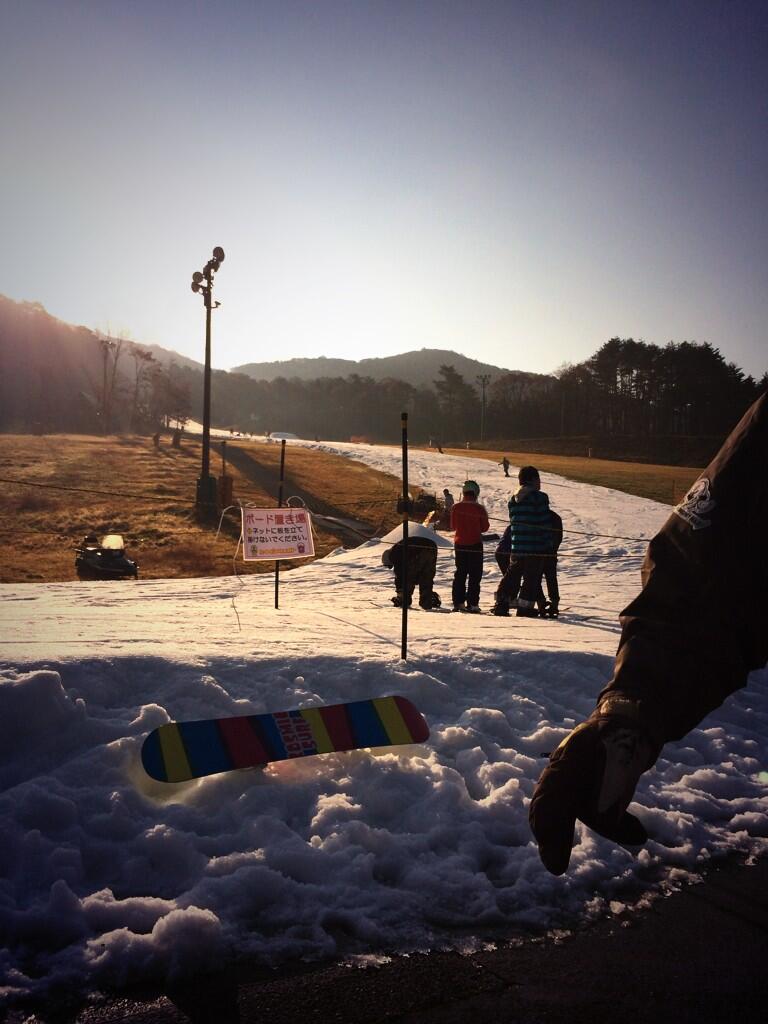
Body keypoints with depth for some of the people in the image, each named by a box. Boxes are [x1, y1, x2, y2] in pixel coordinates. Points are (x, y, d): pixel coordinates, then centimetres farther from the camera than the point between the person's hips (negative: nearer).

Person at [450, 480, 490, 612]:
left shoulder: (456, 507, -4)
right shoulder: (480, 509, -12)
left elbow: (453, 526, 4)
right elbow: (485, 527, -4)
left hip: (459, 544, 3)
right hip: (475, 544, -3)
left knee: (460, 573, 13)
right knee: (475, 575, 4)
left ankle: (458, 602, 11)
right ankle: (472, 603, -1)